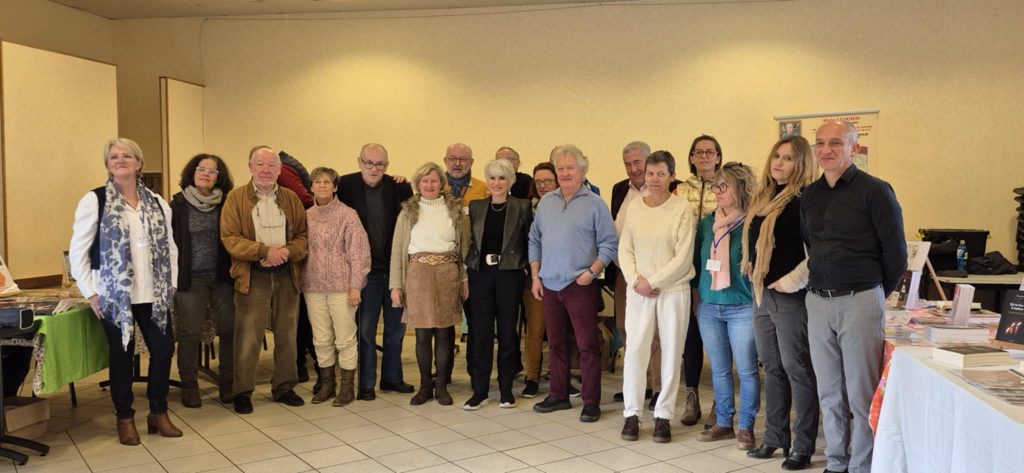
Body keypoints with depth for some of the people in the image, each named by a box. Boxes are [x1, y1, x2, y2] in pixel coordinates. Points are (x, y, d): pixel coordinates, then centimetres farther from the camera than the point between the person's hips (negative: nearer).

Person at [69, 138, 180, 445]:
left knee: (163, 350, 3)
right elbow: (77, 252, -5)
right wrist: (91, 293, -8)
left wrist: (171, 285, 6)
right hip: (115, 295, -3)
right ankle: (125, 418, 22)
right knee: (122, 356, 6)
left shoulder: (157, 202, 8)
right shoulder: (94, 200, -5)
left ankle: (158, 413, 21)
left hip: (154, 294, 4)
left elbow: (170, 247, 12)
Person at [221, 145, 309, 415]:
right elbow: (230, 238, -9)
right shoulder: (236, 198, -1)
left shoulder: (291, 198, 10)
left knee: (287, 335, 10)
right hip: (252, 276, -3)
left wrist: (287, 251, -14)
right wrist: (265, 251, -18)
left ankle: (283, 387, 23)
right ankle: (242, 392, 10)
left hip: (287, 275, 4)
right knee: (248, 337, -4)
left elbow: (303, 234, 6)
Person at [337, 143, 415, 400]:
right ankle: (366, 384, 17)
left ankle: (392, 377, 28)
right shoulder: (345, 185, -6)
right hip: (367, 270, -3)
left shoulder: (397, 187, -1)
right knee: (366, 329, 6)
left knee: (396, 327, 13)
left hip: (395, 268, 3)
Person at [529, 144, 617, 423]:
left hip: (580, 286, -5)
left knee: (587, 346, -3)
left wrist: (591, 272, -14)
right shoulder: (545, 203, 11)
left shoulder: (595, 204, -3)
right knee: (556, 344, 13)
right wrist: (535, 276, 7)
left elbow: (609, 244, -4)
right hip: (549, 286, 5)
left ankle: (591, 402, 5)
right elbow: (534, 241, 15)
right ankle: (559, 395, 24)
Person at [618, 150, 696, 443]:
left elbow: (683, 257, -9)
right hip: (639, 291, 2)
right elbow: (625, 249, 7)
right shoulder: (634, 207, 5)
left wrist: (652, 282, -11)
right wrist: (635, 280, -8)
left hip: (673, 290, -2)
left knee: (671, 353, 4)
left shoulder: (682, 209, -6)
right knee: (634, 350, -2)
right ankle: (631, 414, 11)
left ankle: (663, 415, 17)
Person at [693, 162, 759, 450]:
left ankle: (746, 427, 14)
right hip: (709, 307, 5)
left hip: (743, 307, -5)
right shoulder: (707, 223, 9)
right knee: (719, 370, 13)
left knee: (746, 370, 2)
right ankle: (723, 423, 24)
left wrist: (758, 299, -9)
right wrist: (699, 292, 13)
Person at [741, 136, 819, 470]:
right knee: (772, 368, 15)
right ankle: (775, 438, 26)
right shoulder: (763, 198, 13)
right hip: (761, 295, 8)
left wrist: (790, 282, -16)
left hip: (790, 297, -8)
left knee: (797, 370, 0)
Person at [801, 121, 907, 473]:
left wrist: (876, 295, 4)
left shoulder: (874, 191, -6)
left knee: (861, 393, -1)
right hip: (817, 301, 6)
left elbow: (895, 252, -3)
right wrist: (821, 286, 14)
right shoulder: (809, 195, 11)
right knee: (829, 392, 12)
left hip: (860, 301, -5)